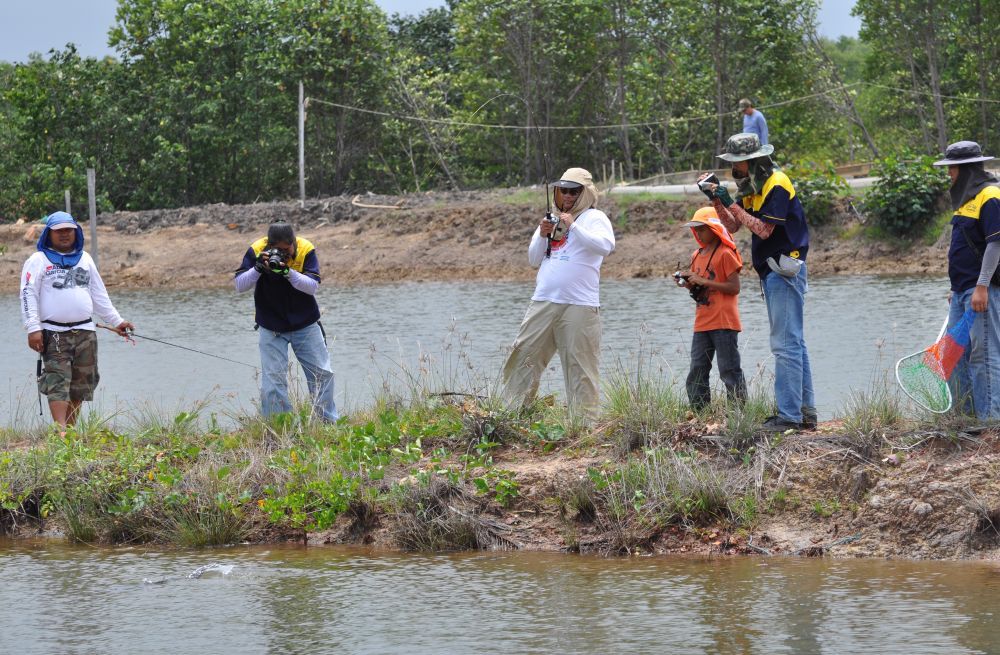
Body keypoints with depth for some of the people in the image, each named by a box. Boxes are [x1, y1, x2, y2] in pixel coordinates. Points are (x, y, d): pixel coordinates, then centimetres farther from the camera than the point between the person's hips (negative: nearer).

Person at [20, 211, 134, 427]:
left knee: (81, 385, 7)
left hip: (85, 332, 6)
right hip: (54, 334, -6)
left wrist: (116, 321, 20)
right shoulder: (38, 260, 1)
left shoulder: (85, 259, 17)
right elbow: (28, 295, -7)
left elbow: (99, 294, 23)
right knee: (58, 383, -15)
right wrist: (33, 328, -17)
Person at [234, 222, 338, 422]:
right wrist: (258, 268, -32)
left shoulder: (306, 250, -14)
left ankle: (330, 421, 16)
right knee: (273, 380, -4)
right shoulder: (256, 251, -14)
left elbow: (313, 286, -20)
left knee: (322, 373, 3)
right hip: (271, 328, -1)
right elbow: (239, 286, -15)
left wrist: (288, 272, -34)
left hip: (305, 324, 1)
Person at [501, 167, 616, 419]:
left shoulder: (594, 217, 2)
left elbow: (606, 246, -17)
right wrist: (542, 235, 2)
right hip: (543, 302, 6)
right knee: (524, 355, 2)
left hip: (579, 305, -6)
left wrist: (573, 226, -18)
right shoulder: (552, 220, 20)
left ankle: (583, 417, -2)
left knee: (580, 365, -5)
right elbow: (534, 260, 20)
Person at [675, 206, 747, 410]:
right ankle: (698, 411, 8)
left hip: (723, 322, -8)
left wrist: (703, 281, -18)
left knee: (729, 370, -7)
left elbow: (734, 287, -15)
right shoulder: (697, 255, 15)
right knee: (697, 371, 6)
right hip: (702, 323, 8)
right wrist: (687, 282, 0)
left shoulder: (725, 254, -9)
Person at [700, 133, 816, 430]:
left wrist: (732, 203, -19)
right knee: (793, 342, 12)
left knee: (786, 344, -11)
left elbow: (764, 229, -20)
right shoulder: (753, 187, 14)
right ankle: (806, 411, 17)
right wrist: (717, 200, -2)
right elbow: (733, 226, 12)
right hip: (772, 272, 10)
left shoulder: (777, 185, -15)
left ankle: (789, 415, -13)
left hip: (785, 270, -10)